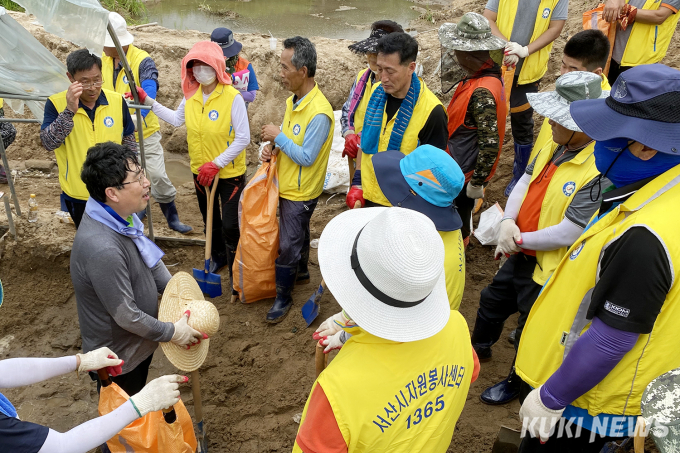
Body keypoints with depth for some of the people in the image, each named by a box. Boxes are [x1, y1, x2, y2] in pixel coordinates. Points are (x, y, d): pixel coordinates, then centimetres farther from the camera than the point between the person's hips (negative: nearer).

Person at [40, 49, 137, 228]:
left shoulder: (117, 101, -8)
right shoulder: (56, 104, -14)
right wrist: (69, 111, -35)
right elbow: (48, 142, -26)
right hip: (78, 194, -1)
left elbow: (128, 139, 5)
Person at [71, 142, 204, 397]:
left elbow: (150, 260, 5)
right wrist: (172, 333, -17)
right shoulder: (103, 250, -38)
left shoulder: (120, 216, -10)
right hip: (118, 358, -8)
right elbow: (126, 316, -30)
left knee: (137, 403, 31)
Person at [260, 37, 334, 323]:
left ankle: (283, 297, 17)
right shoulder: (293, 101, 2)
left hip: (301, 192, -9)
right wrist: (272, 147, -5)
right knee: (298, 233, 26)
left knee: (288, 245, 1)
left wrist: (278, 136, -20)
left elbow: (307, 157, -27)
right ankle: (301, 272, 48)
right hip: (287, 185, 9)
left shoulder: (318, 113, -28)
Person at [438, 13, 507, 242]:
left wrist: (476, 182, -21)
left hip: (464, 176, -9)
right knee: (459, 217, 27)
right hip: (459, 169, 9)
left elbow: (490, 145, -31)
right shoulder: (484, 75, -1)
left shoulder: (481, 93, -32)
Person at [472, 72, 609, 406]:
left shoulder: (600, 172, -31)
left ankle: (517, 382, 44)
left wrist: (521, 240, -19)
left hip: (551, 269, -8)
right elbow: (525, 182, 2)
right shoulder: (556, 145, -6)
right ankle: (479, 347, 58)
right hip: (522, 254, 8)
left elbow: (568, 233, -31)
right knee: (492, 300, 28)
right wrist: (508, 222, -14)